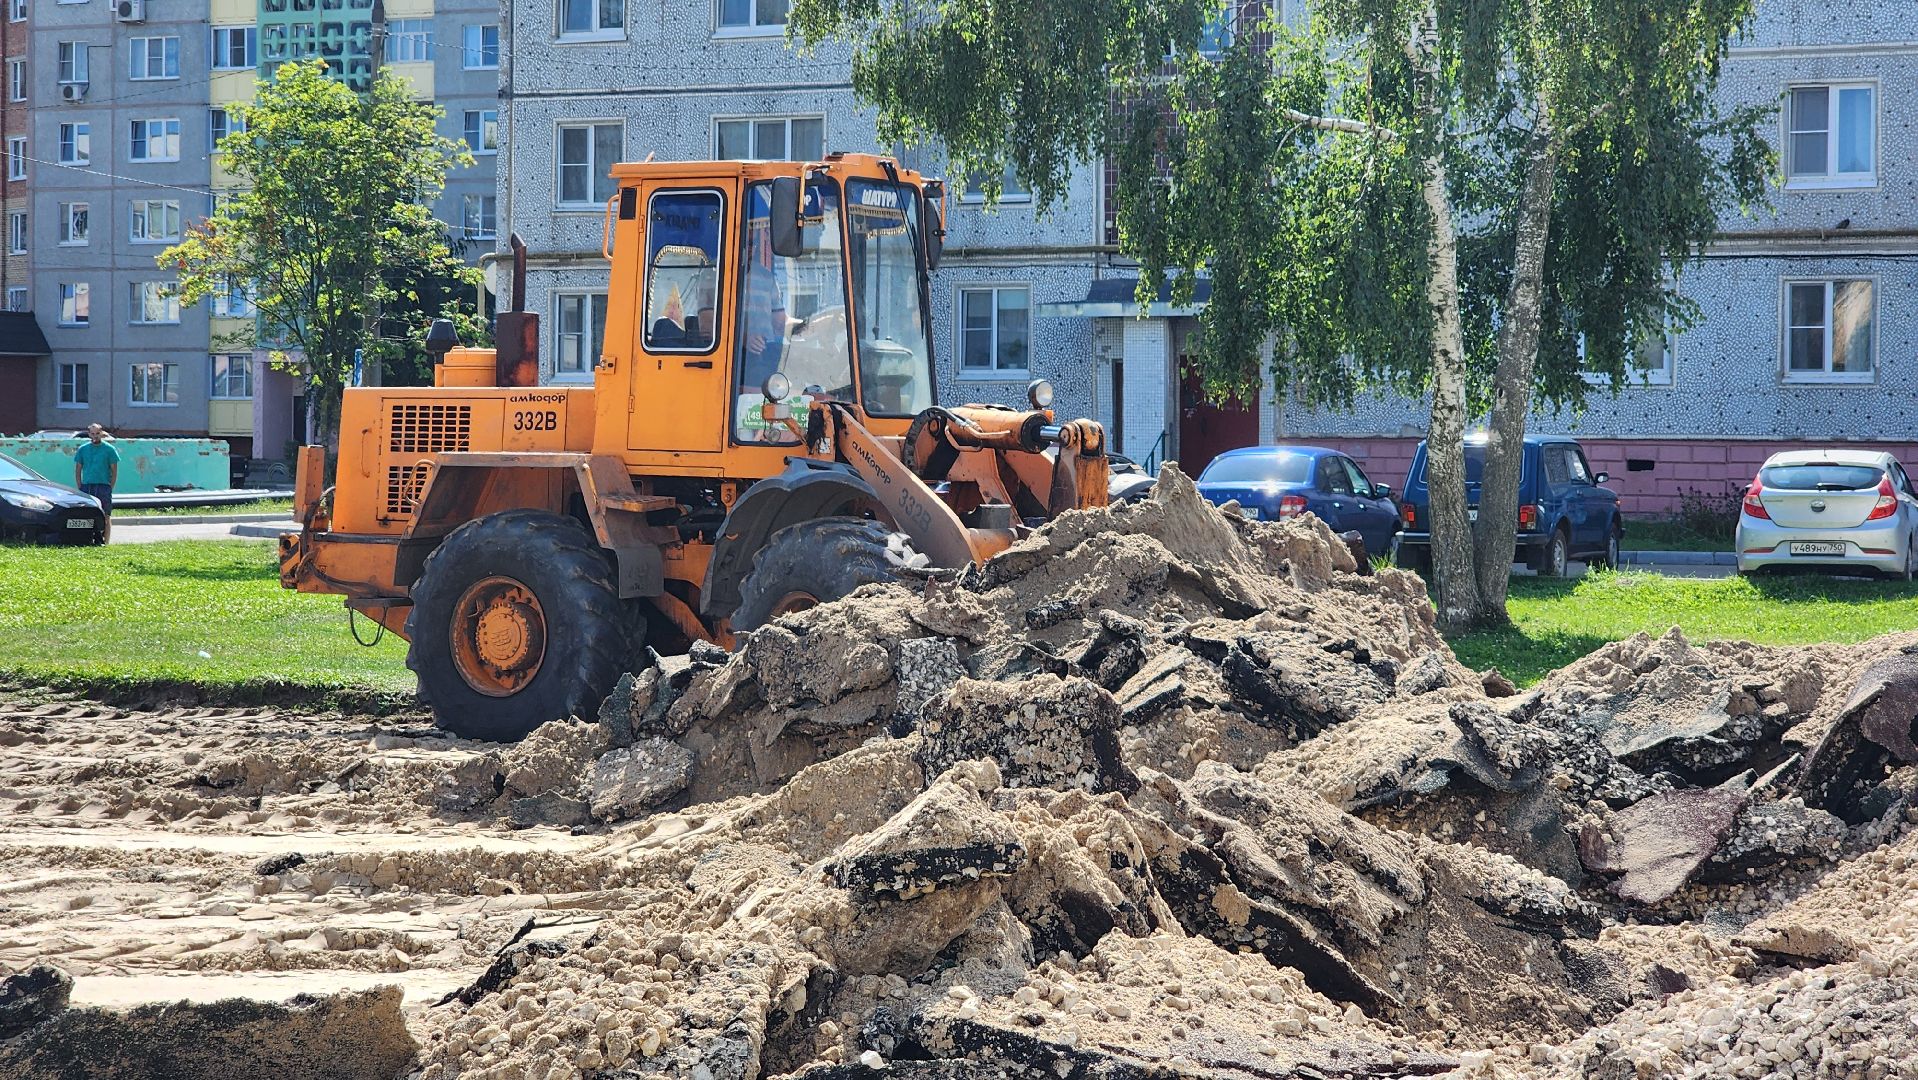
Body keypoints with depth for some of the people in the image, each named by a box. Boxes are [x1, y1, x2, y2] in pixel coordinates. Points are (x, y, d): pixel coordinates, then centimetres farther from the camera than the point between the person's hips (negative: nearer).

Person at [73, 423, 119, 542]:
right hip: (86, 486, 2)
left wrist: (109, 488, -4)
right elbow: (78, 470, 12)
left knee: (105, 517, -3)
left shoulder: (109, 449, 2)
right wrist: (80, 488, 3)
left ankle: (105, 542, 0)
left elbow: (114, 471, 3)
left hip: (103, 486, -2)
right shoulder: (82, 449, 9)